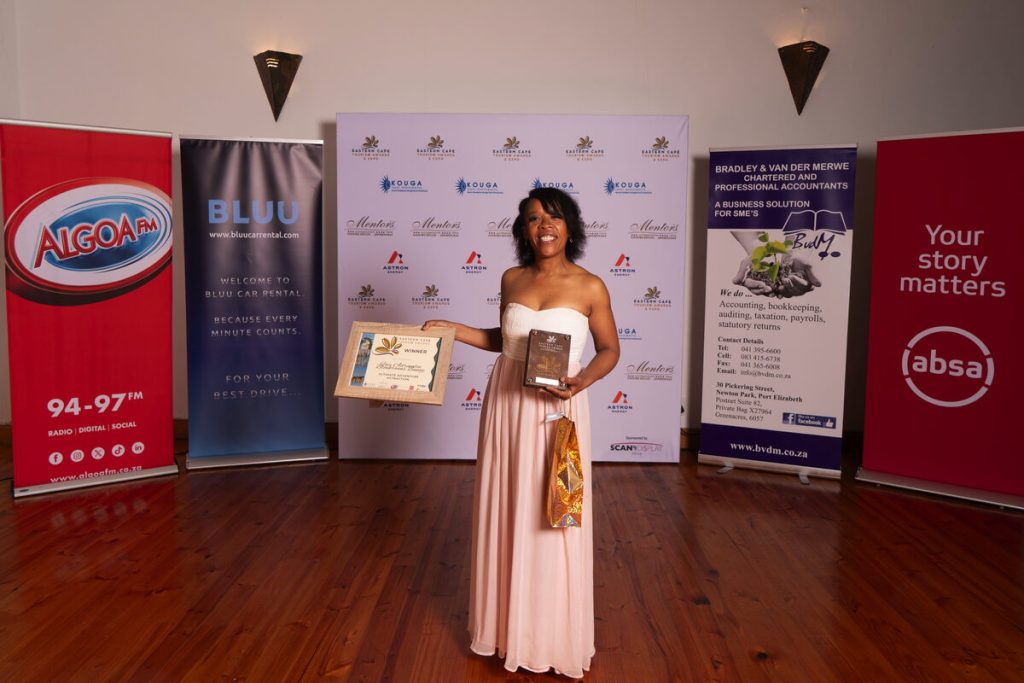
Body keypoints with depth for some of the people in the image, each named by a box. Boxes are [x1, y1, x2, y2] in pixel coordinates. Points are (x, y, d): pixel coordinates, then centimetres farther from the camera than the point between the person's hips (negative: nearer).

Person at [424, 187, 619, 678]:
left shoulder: (589, 287, -7)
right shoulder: (511, 279, 4)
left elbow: (609, 350, 1)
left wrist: (581, 380, -17)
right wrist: (453, 330, 8)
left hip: (556, 412, -4)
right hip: (506, 405, 4)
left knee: (553, 522, 3)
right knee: (504, 515, 12)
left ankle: (557, 639, 22)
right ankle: (507, 624, 31)